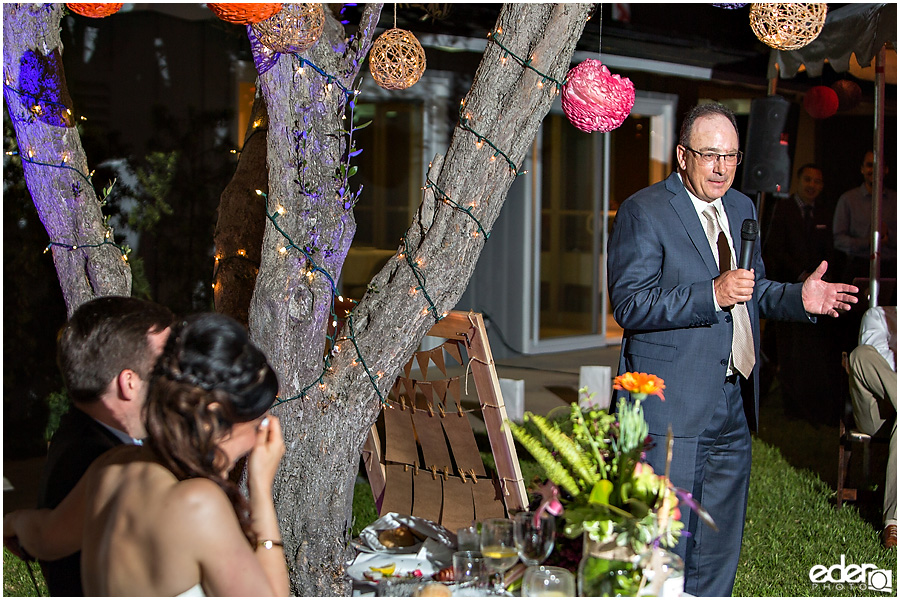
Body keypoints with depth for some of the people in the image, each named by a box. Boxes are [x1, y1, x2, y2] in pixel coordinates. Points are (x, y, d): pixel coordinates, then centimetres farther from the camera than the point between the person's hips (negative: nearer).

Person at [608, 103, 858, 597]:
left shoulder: (743, 209, 14)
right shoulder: (643, 212, -9)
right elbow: (630, 305, -17)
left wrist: (799, 298, 3)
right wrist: (713, 295, -25)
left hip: (733, 406, 7)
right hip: (673, 407, -7)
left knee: (719, 551, 16)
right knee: (665, 545, -1)